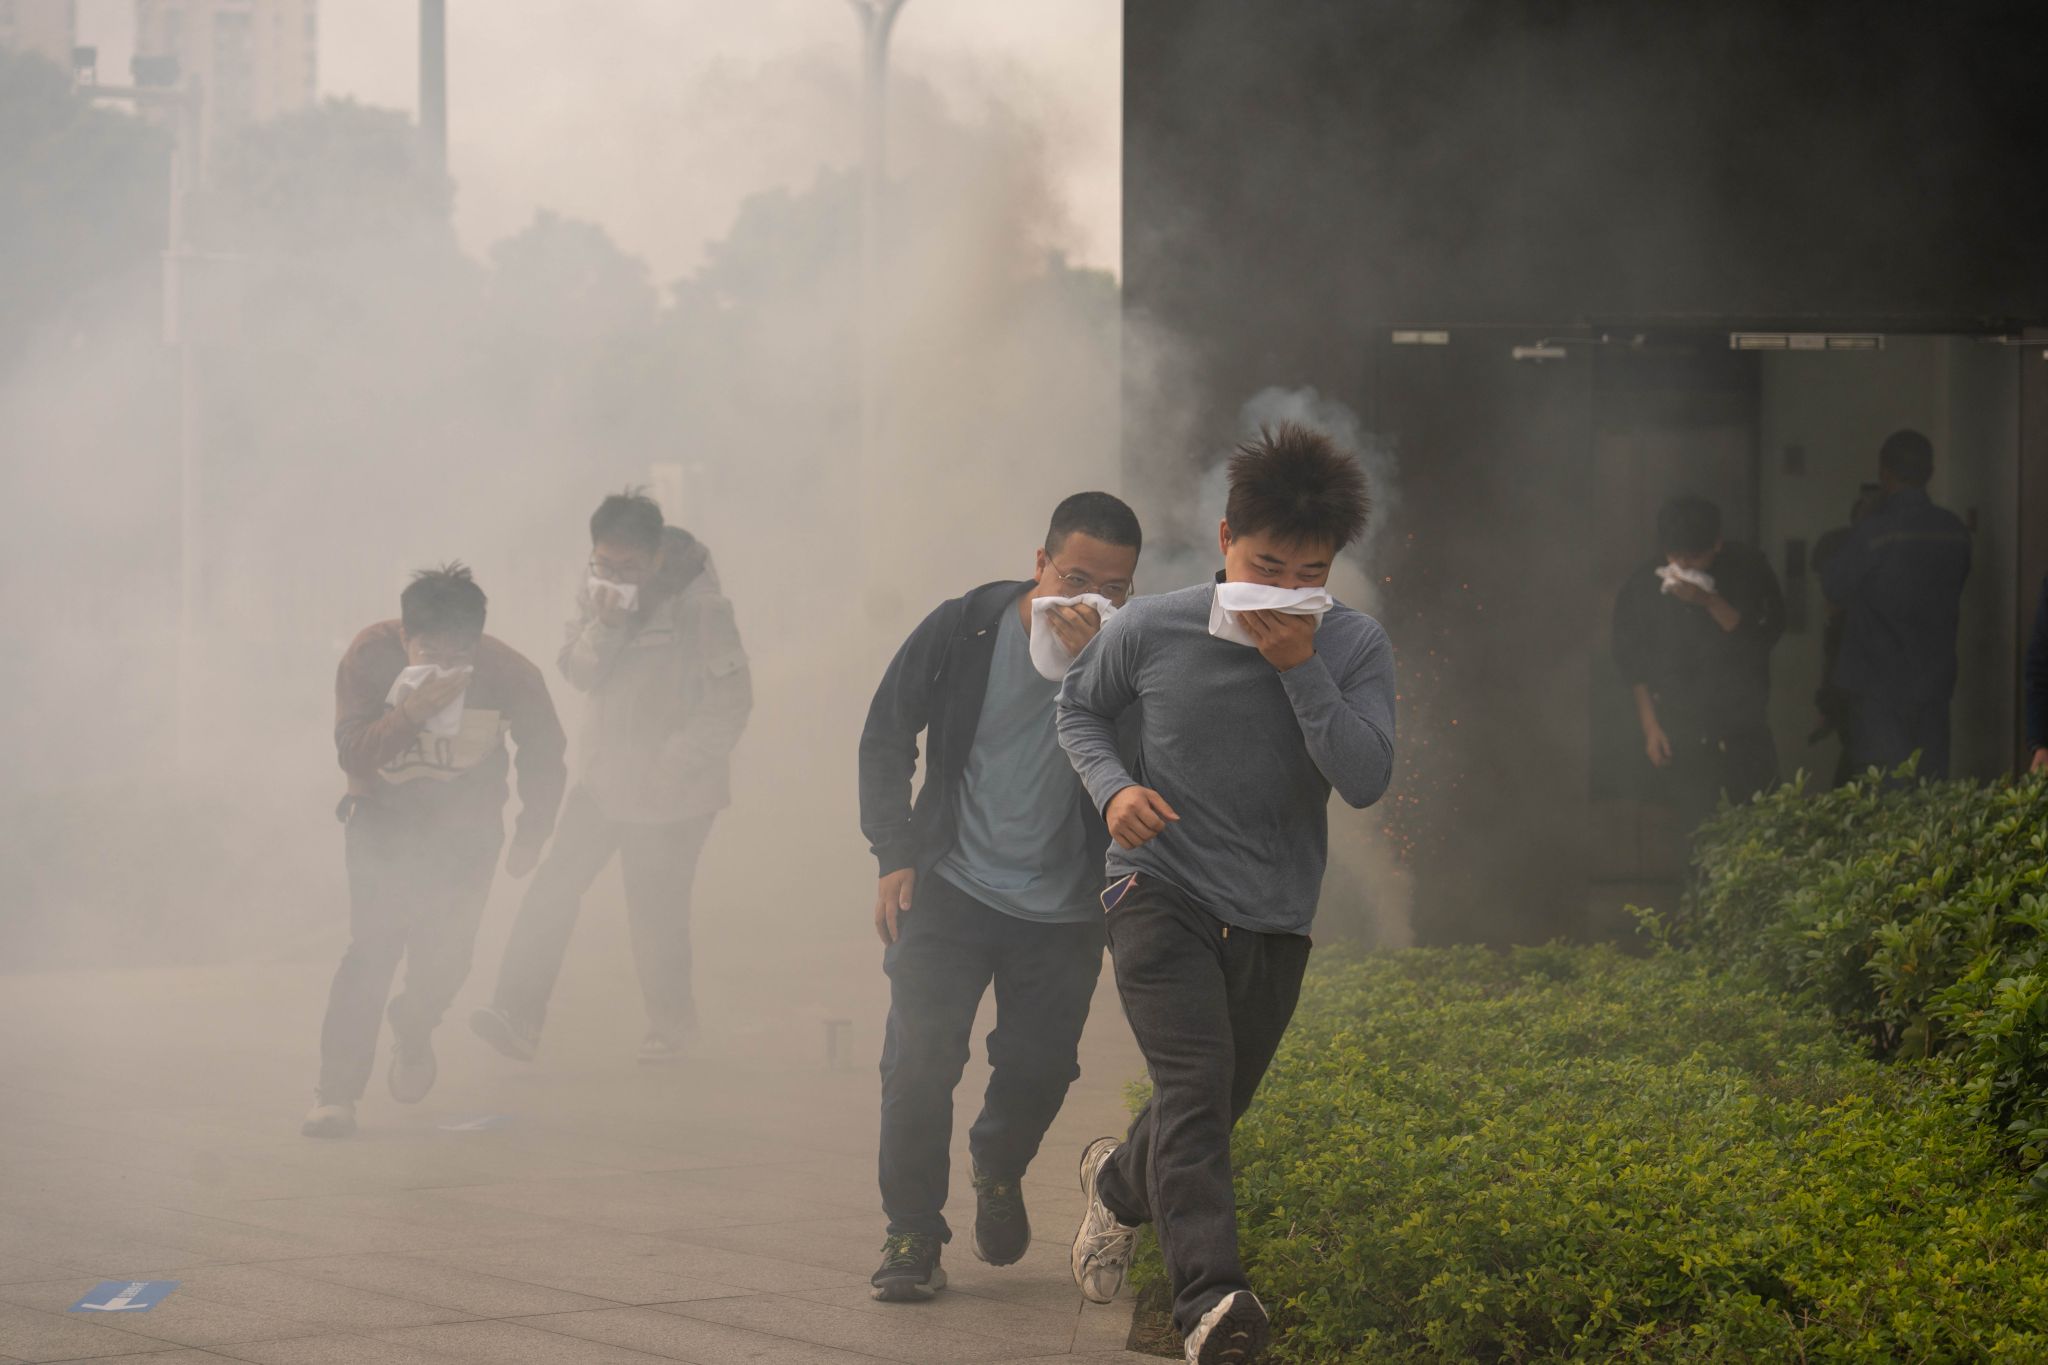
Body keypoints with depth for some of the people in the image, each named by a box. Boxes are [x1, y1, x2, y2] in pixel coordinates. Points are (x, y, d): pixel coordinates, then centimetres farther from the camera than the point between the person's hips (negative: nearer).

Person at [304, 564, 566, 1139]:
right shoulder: (369, 656, -20)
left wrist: (532, 832, 7)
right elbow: (352, 750, -26)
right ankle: (337, 1092, -15)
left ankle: (412, 1029, 34)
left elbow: (543, 753, 2)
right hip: (382, 817, -1)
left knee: (445, 958, -3)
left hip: (465, 830, 1)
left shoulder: (510, 675, -17)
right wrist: (411, 712, -41)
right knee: (371, 949, -17)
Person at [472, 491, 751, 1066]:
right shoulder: (599, 590, 1)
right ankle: (518, 1016, -2)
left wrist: (676, 766, -17)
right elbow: (577, 672, 1)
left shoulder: (700, 607, -18)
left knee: (656, 912, 1)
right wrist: (604, 627, -19)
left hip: (669, 792, -6)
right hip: (604, 776, 6)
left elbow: (731, 701, -15)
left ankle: (672, 1026, 23)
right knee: (552, 892, -3)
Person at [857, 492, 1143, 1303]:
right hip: (954, 888, -1)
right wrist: (895, 856, -2)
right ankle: (912, 1234, 3)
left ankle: (998, 1166, 37)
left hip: (1063, 909, 1)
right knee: (919, 1057, -11)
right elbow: (887, 735, 3)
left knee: (1039, 1067, 3)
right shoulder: (964, 629, -8)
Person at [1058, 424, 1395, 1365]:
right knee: (1194, 1085, -24)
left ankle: (1118, 1182, 50)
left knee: (1212, 1111, 15)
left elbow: (1366, 779, -15)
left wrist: (1300, 667, -23)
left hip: (1273, 921, 3)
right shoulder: (1152, 631, -7)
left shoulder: (1354, 647, -5)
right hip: (1160, 894, -3)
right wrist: (1111, 786, -8)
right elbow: (1080, 706, 11)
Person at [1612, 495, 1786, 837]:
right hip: (1681, 734, 0)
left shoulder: (1748, 569, -6)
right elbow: (1633, 665, 3)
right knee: (1696, 826, 1)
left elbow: (1767, 633, -14)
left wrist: (1710, 602, -25)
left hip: (1745, 729, 0)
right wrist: (1650, 725, 1)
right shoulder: (1643, 587, -6)